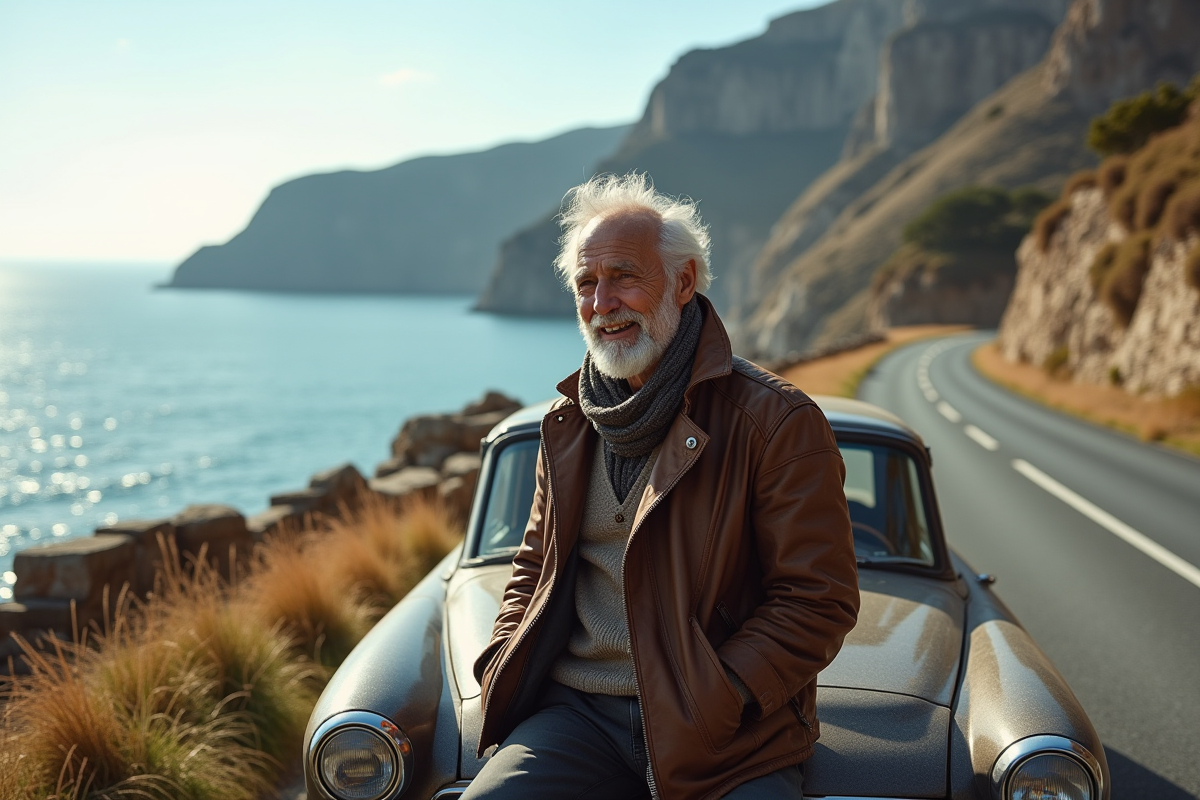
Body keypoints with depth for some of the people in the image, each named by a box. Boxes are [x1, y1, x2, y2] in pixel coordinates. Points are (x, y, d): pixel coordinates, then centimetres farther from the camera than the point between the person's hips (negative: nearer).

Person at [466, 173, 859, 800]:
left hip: (728, 738, -3)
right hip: (576, 713, 4)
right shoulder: (568, 424, 13)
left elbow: (819, 602, -8)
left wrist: (706, 707, -16)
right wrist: (502, 663, 6)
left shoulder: (778, 421, -5)